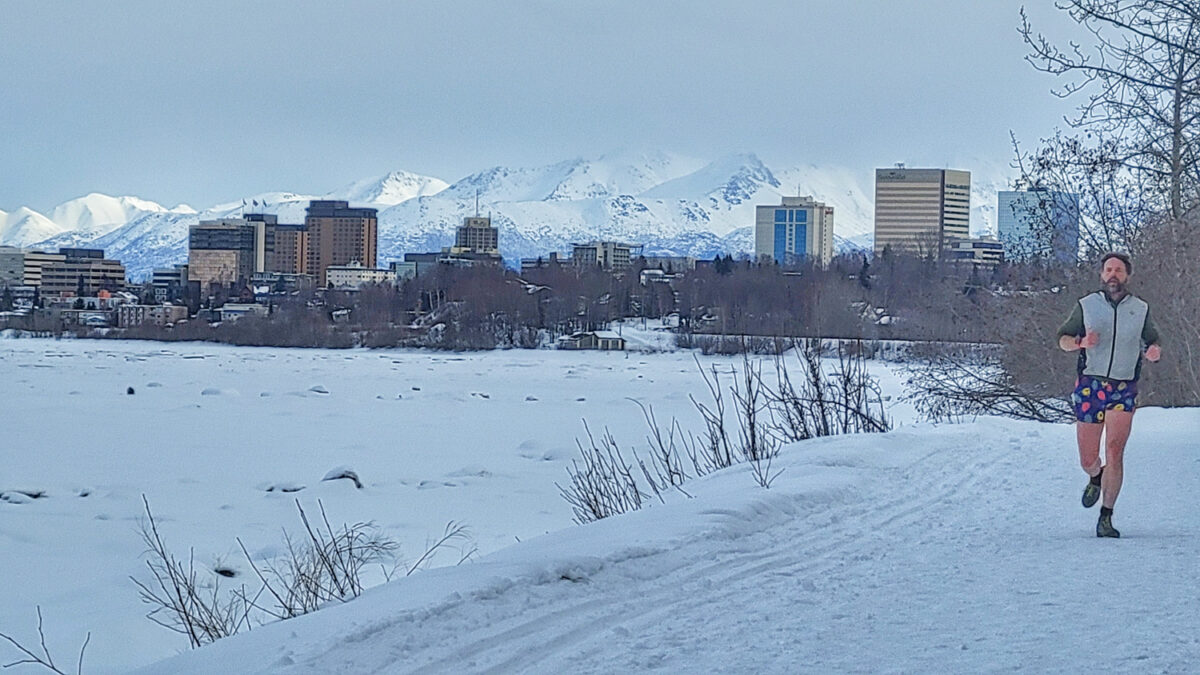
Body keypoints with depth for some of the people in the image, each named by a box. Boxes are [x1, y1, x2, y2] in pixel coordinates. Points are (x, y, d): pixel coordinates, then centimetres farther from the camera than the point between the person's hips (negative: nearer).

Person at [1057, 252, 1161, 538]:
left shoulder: (1140, 309, 7)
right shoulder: (1086, 305, 5)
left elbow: (1152, 339, 18)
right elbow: (1063, 339, 8)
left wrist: (1155, 351, -6)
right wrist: (1081, 342, -14)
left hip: (1124, 389, 0)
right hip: (1090, 385, 0)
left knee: (1114, 452, -15)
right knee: (1088, 460, 4)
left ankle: (1106, 517, -6)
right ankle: (1096, 478, 42)